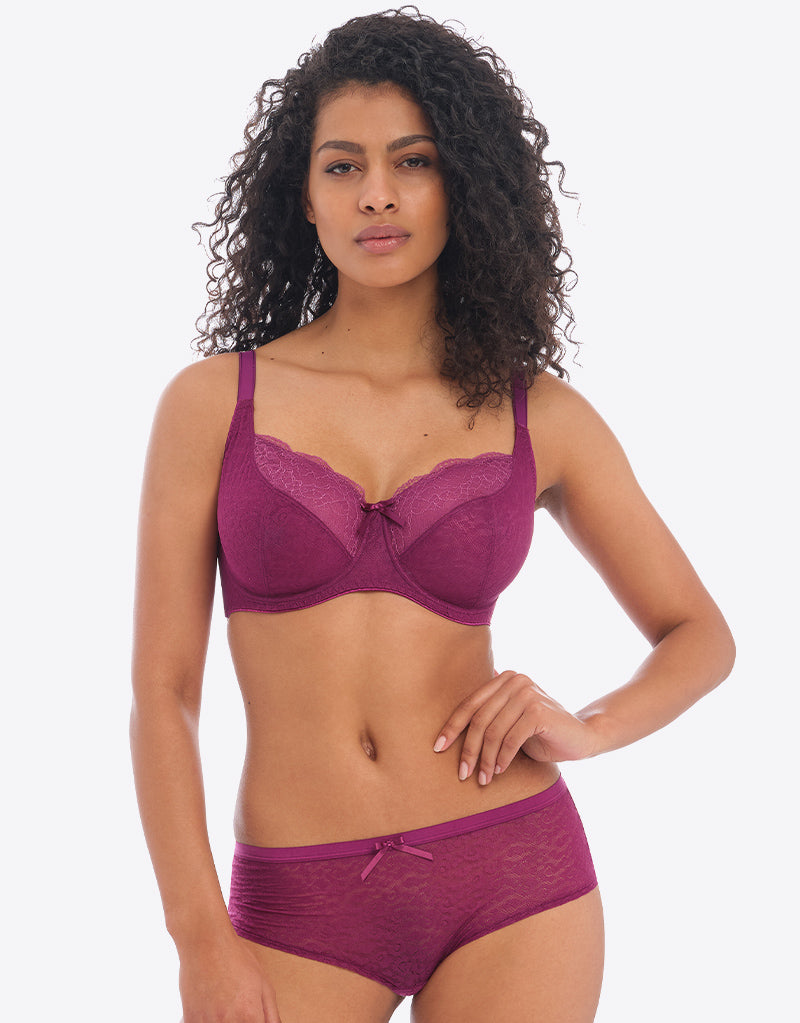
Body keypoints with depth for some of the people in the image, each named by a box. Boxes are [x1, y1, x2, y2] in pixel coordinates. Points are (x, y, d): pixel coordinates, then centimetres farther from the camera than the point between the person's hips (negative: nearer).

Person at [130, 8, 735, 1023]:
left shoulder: (538, 415, 3)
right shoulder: (212, 402, 1)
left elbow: (701, 637, 13)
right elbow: (161, 691, -1)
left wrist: (584, 729, -7)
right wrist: (202, 940, -8)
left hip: (510, 876, 1)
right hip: (299, 910, 0)